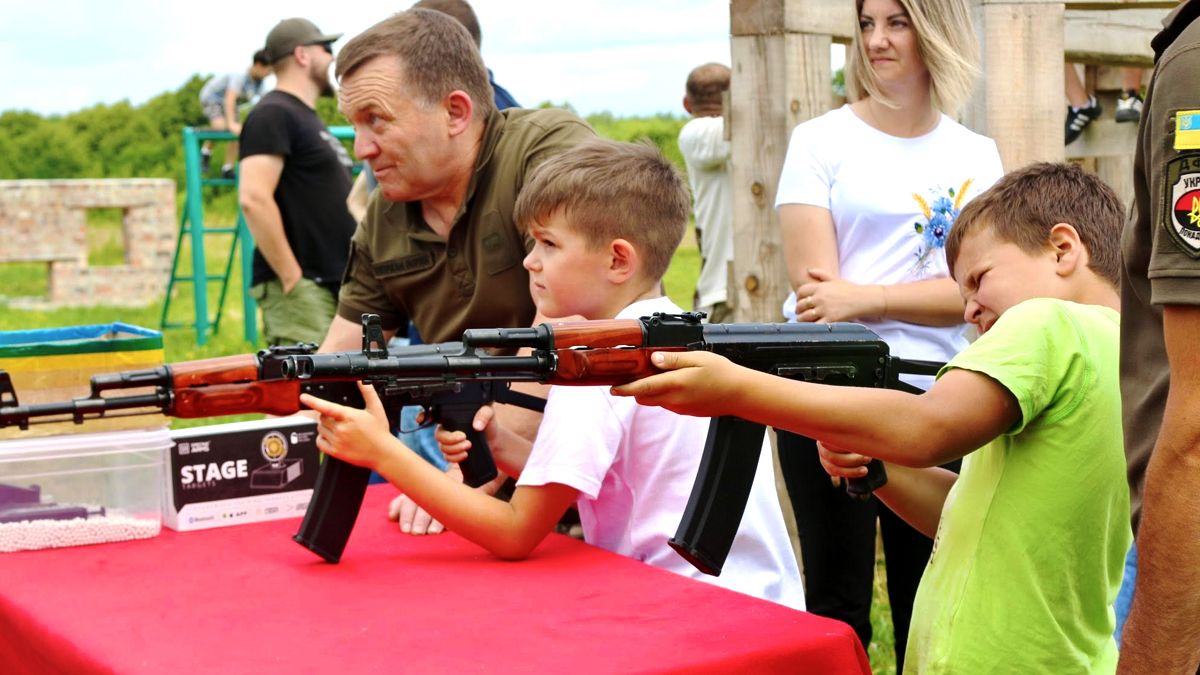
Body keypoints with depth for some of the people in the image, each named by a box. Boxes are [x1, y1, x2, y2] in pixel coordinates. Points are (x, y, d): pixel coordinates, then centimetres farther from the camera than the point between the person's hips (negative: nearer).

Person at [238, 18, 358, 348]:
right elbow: (254, 198, -21)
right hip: (302, 289, -10)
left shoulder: (308, 117, 22)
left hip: (335, 286, 10)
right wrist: (293, 280, -20)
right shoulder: (273, 114, -9)